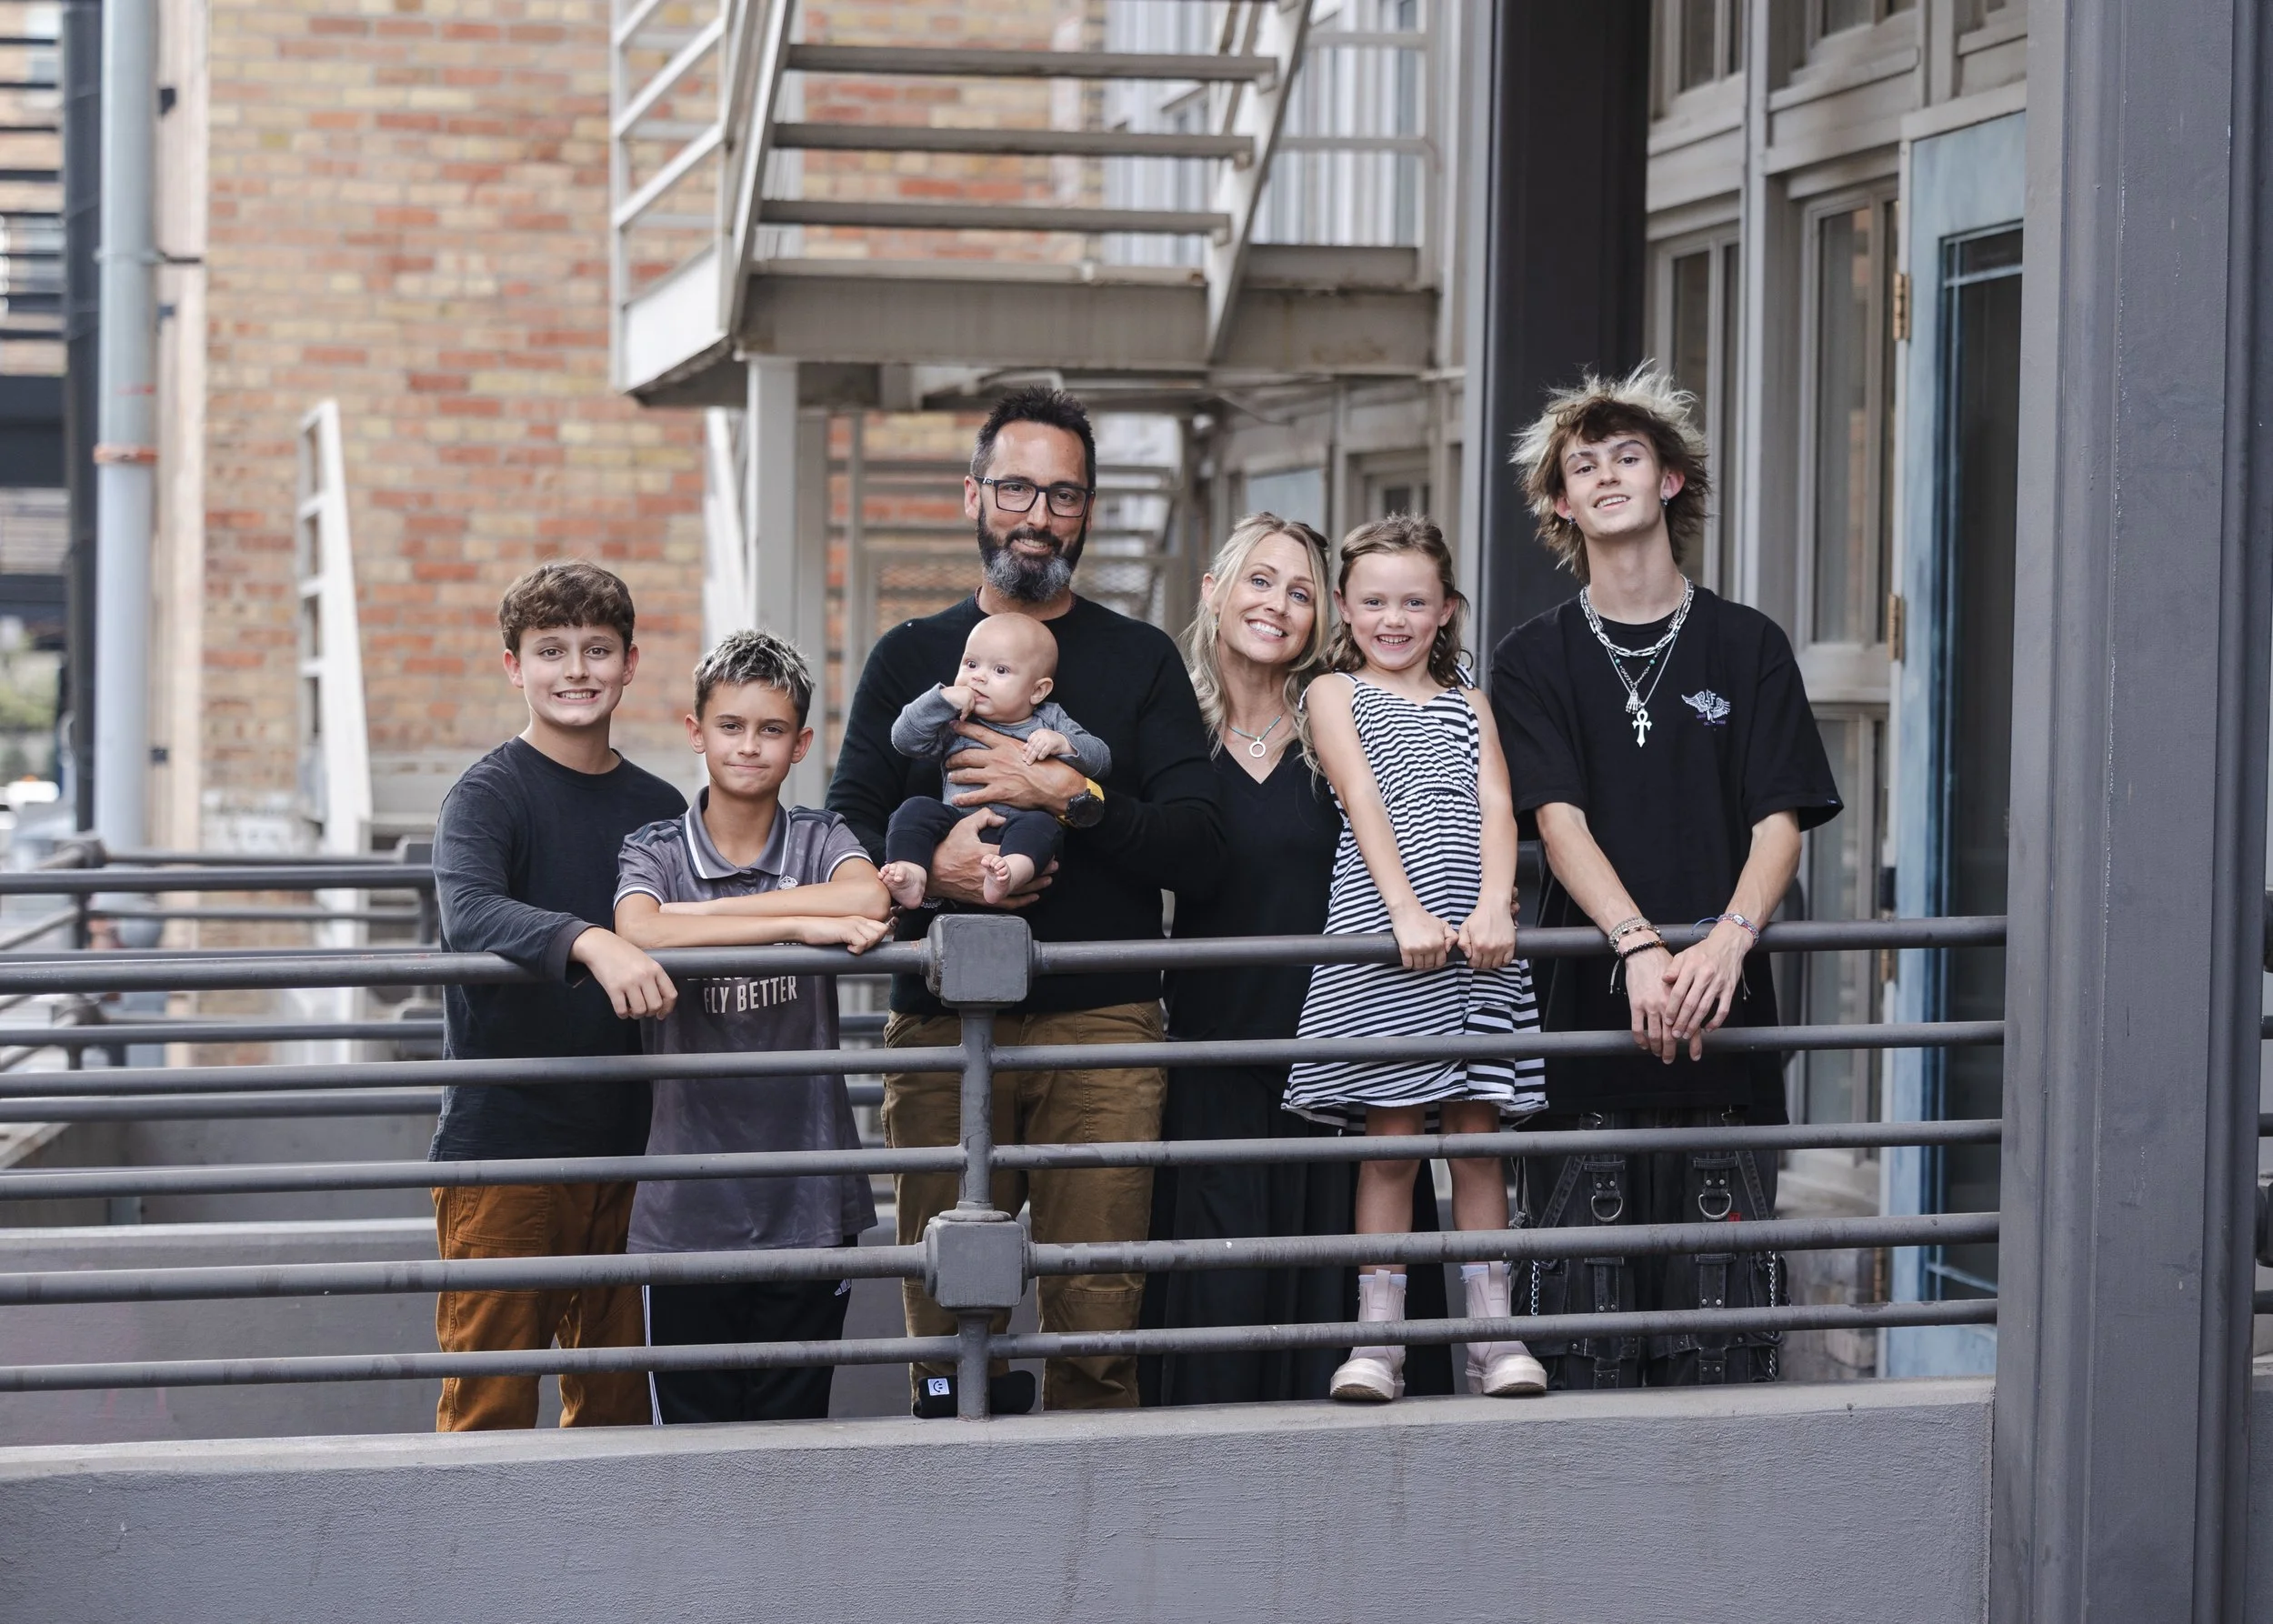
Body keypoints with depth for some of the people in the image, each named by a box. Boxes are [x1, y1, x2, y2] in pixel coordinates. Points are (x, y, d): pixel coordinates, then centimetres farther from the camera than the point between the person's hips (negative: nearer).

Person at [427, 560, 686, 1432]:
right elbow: (468, 916, -25)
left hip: (625, 1145, 5)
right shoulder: (488, 793, -5)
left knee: (617, 1403, 9)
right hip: (502, 1134, -5)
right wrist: (588, 941, -40)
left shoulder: (659, 809, 12)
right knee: (490, 1401, -4)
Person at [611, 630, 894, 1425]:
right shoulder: (655, 850, 1)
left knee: (793, 1435, 9)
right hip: (688, 1204, -1)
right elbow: (639, 932, -22)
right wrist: (801, 924, -23)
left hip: (807, 1202, 1)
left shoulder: (820, 840, 3)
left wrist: (704, 912, -16)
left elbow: (869, 898, -20)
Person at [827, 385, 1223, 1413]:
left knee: (1096, 1320, -7)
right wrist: (930, 868, -14)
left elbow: (1198, 845, 3)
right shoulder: (911, 657, 15)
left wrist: (1071, 797, -11)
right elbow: (846, 835, 7)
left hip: (1105, 1026, -1)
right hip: (941, 1024, 1)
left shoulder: (1141, 660, 14)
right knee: (948, 1324, -2)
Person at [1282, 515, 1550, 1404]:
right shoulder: (1335, 693, 10)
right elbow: (1364, 803, -5)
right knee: (1390, 1140, -4)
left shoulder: (1468, 704, 19)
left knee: (1478, 1136, 3)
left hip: (1477, 944, 3)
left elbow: (1495, 807, 5)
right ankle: (1377, 1340, 1)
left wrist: (1493, 907, -14)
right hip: (1378, 943, -3)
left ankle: (1493, 1333, 7)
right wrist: (1408, 911, -19)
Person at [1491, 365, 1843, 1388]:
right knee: (1585, 1303, -2)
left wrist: (1728, 938, -17)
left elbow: (1780, 822, 3)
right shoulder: (1536, 659, 9)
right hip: (1586, 1002, -1)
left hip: (1721, 1012, 1)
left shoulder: (1748, 647, 11)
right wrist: (1640, 945, -20)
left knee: (1723, 1292, -1)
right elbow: (1559, 821, -4)